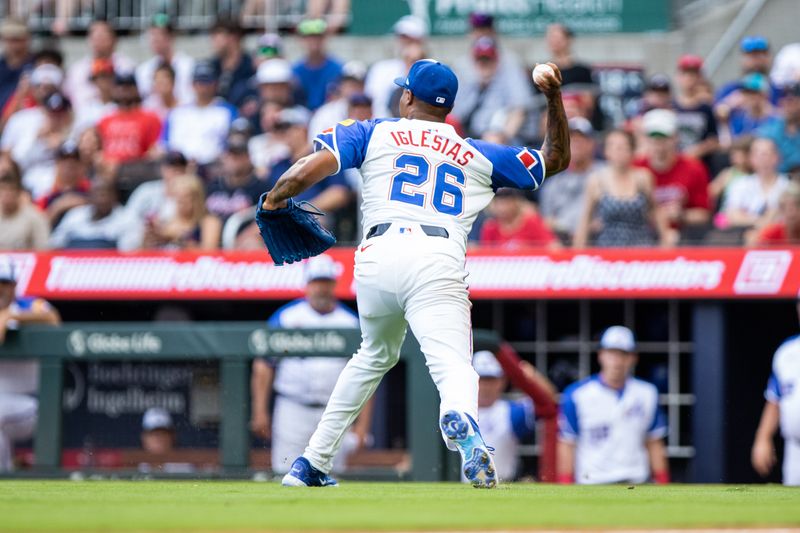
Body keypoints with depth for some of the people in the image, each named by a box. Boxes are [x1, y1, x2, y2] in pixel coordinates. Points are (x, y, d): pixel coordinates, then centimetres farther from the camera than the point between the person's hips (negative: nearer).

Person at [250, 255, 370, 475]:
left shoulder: (352, 323, 7)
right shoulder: (286, 317, 4)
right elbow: (263, 366, 3)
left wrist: (363, 422, 0)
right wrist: (260, 411, -4)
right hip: (293, 411, -2)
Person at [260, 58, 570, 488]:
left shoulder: (373, 134, 20)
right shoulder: (477, 156, 25)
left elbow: (314, 167, 6)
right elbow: (556, 160, 33)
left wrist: (275, 198, 22)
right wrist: (555, 100, 32)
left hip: (376, 257, 2)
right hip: (437, 263, -1)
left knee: (375, 355, 26)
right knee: (453, 366, -16)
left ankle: (312, 463, 28)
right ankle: (460, 420, -53)